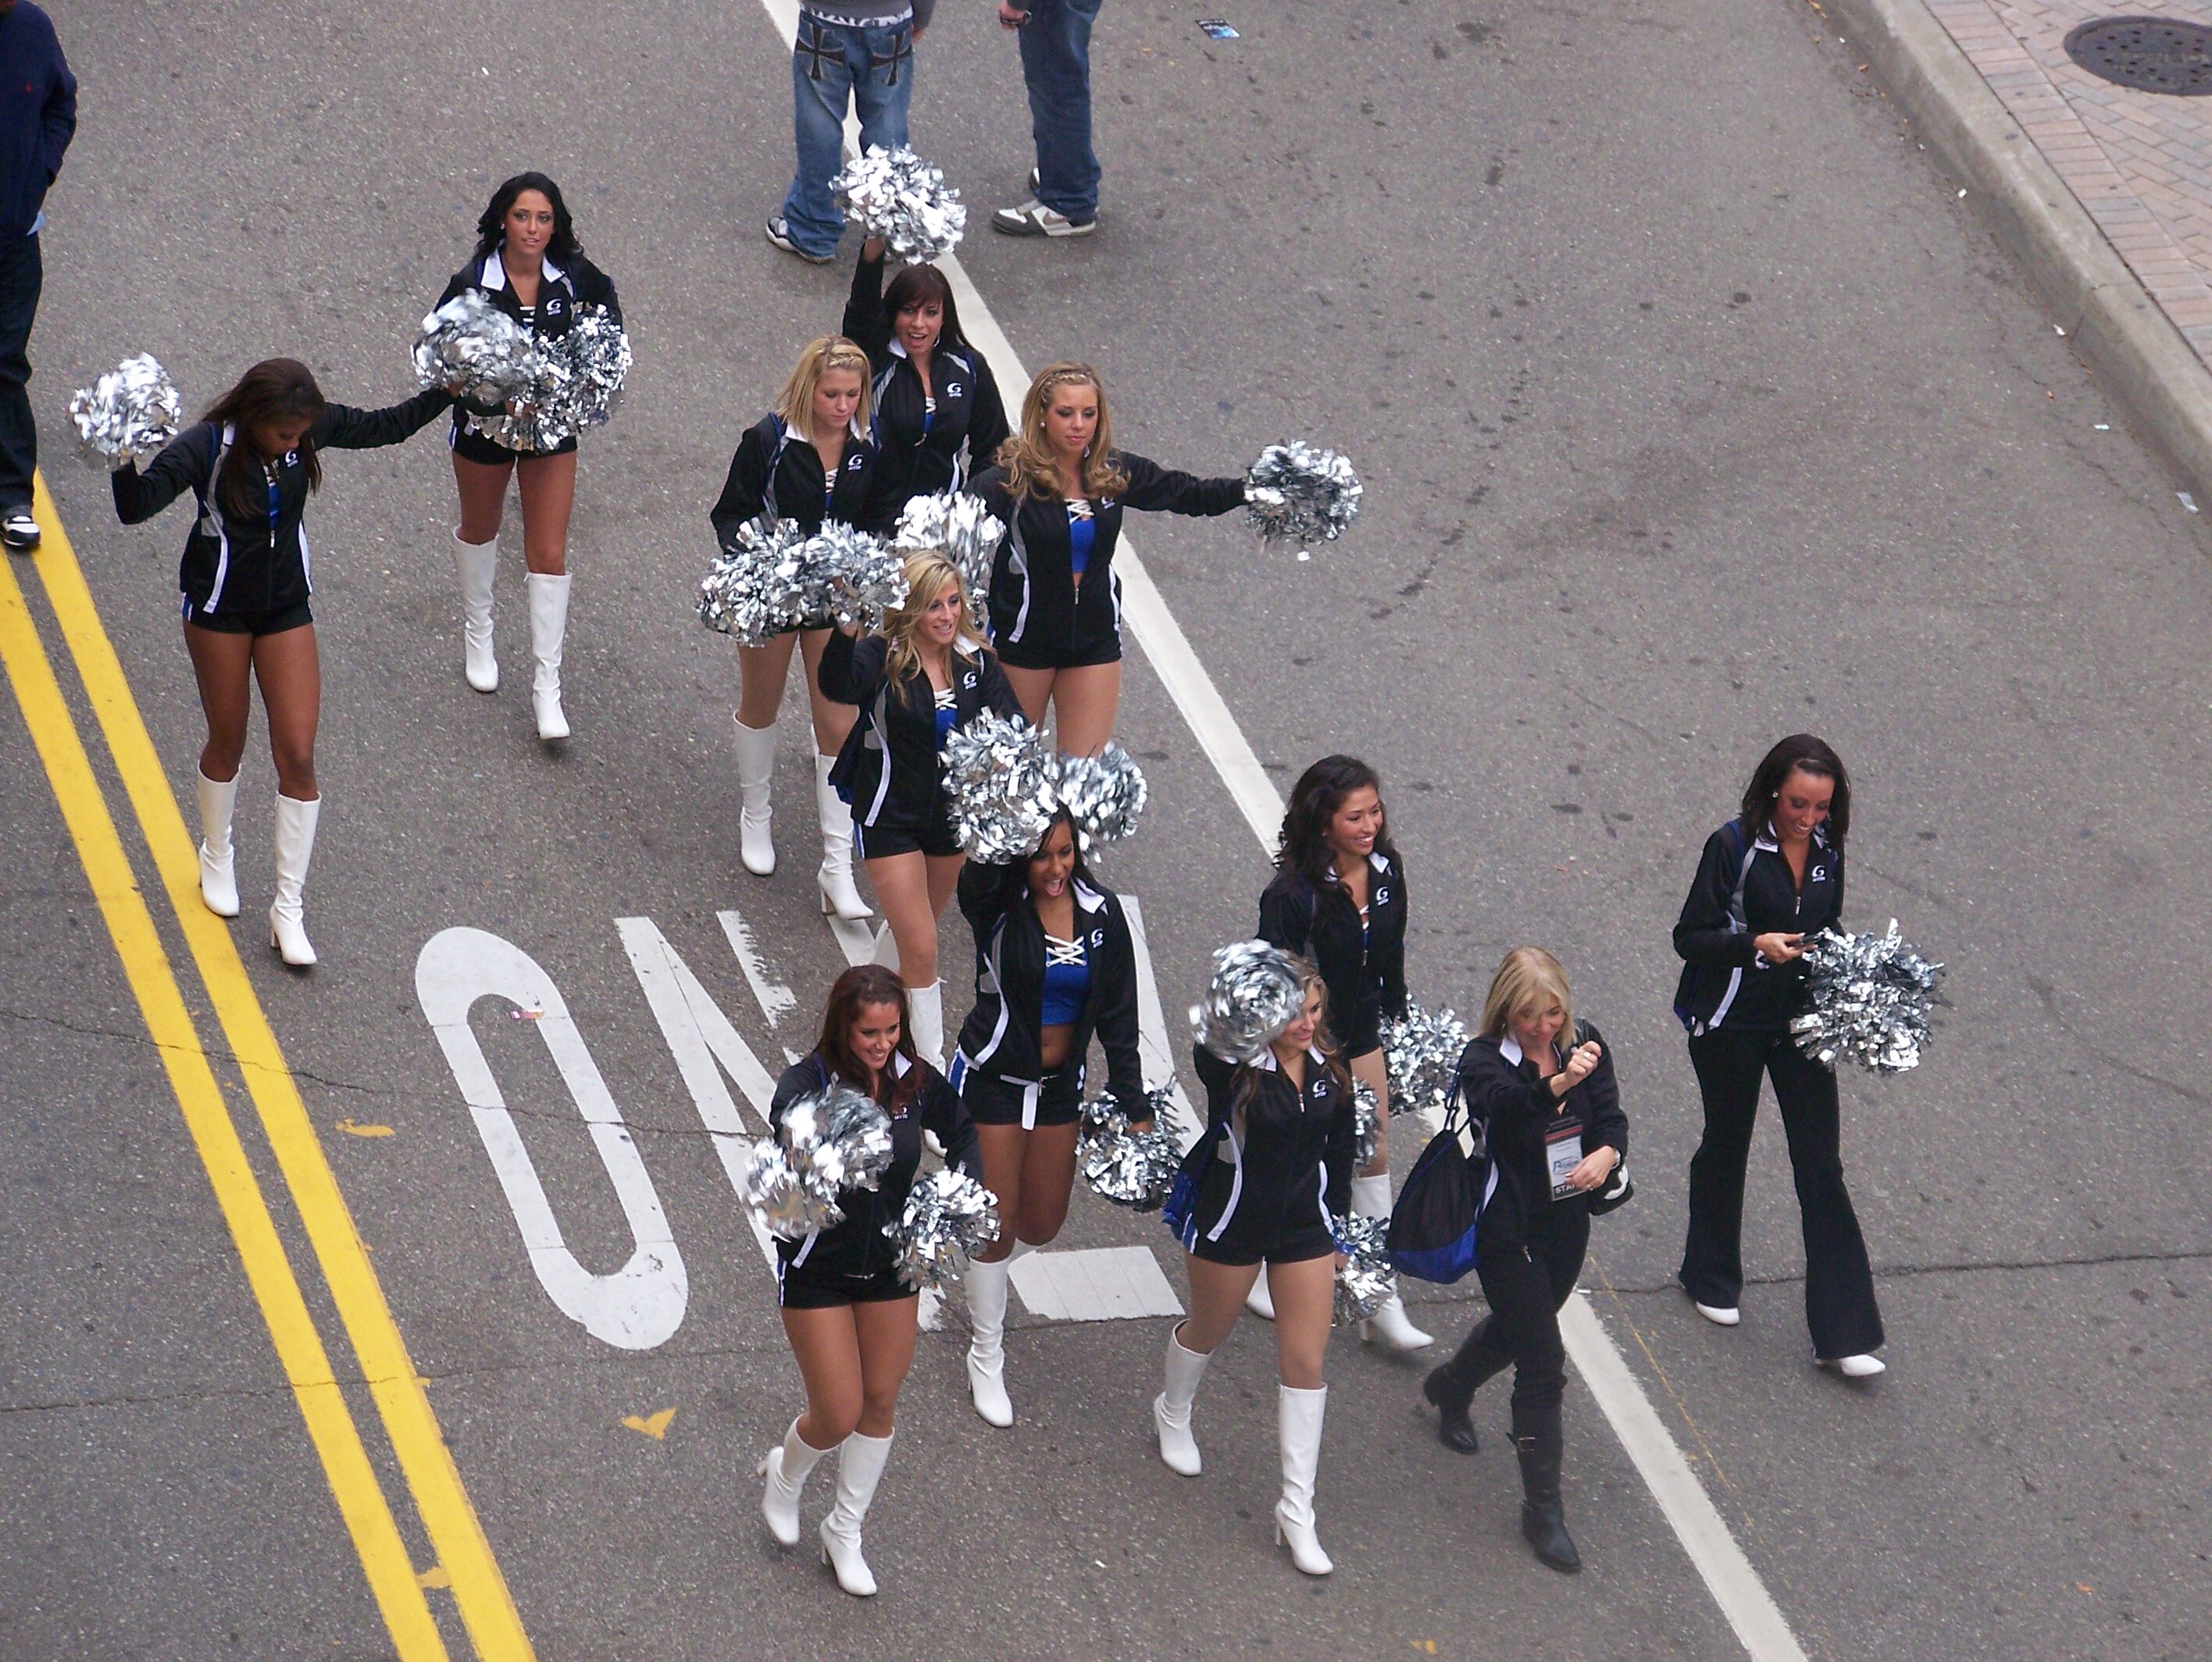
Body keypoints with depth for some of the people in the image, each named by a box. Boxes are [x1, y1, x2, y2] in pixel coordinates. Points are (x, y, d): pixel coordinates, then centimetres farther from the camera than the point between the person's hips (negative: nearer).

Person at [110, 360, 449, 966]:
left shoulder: (312, 428, -13)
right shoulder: (206, 448, -25)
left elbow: (384, 426, 4)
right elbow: (136, 507, -33)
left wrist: (447, 393, -5)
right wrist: (124, 465, -52)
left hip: (287, 608, 3)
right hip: (219, 610, -3)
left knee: (298, 756, -3)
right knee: (228, 745, 14)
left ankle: (288, 909, 7)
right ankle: (216, 858, 44)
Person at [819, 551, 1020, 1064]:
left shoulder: (976, 661, -5)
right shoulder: (882, 660, -18)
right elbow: (838, 687, -39)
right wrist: (845, 632, -57)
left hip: (952, 813, 5)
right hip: (891, 819, -5)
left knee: (914, 934, 23)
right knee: (921, 949, -5)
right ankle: (932, 1071, 5)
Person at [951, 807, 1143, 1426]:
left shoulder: (1100, 912, -7)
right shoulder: (997, 906, -17)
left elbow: (1119, 1015, -3)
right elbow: (980, 866, -42)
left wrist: (1134, 1105, -4)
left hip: (1060, 1085, 4)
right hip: (992, 1079, -4)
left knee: (1043, 1224, 14)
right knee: (998, 1224, 1)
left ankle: (977, 1266, 48)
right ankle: (985, 1359, 21)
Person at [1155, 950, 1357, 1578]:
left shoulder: (1330, 1068, -6)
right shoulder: (1233, 1069, -18)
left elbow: (1340, 1149, 5)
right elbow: (1209, 1049, -39)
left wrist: (1336, 1224, 11)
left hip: (1305, 1225, 3)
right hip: (1231, 1221, -3)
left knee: (1305, 1361, 2)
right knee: (1208, 1331, 21)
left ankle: (1297, 1512, 9)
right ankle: (1173, 1414, 56)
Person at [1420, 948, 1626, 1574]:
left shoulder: (1585, 1045, -5)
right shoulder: (1484, 1059, -22)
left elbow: (1610, 1116, -5)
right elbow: (1503, 1102, -43)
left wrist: (1607, 1153, -28)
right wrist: (1555, 1084, -64)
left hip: (1567, 1225, 6)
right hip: (1507, 1232, -6)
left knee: (1519, 1327, 29)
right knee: (1543, 1365, -8)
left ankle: (1450, 1388, 61)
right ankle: (1542, 1508, 4)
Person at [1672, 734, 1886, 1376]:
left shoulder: (1827, 852, 1)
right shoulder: (1734, 846, -15)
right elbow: (1690, 936, -13)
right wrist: (1756, 944, -28)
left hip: (1802, 1022, 4)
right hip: (1731, 1024, -4)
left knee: (1821, 1167, -2)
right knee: (1725, 1149, 16)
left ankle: (1843, 1336, -3)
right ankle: (1711, 1279, 41)